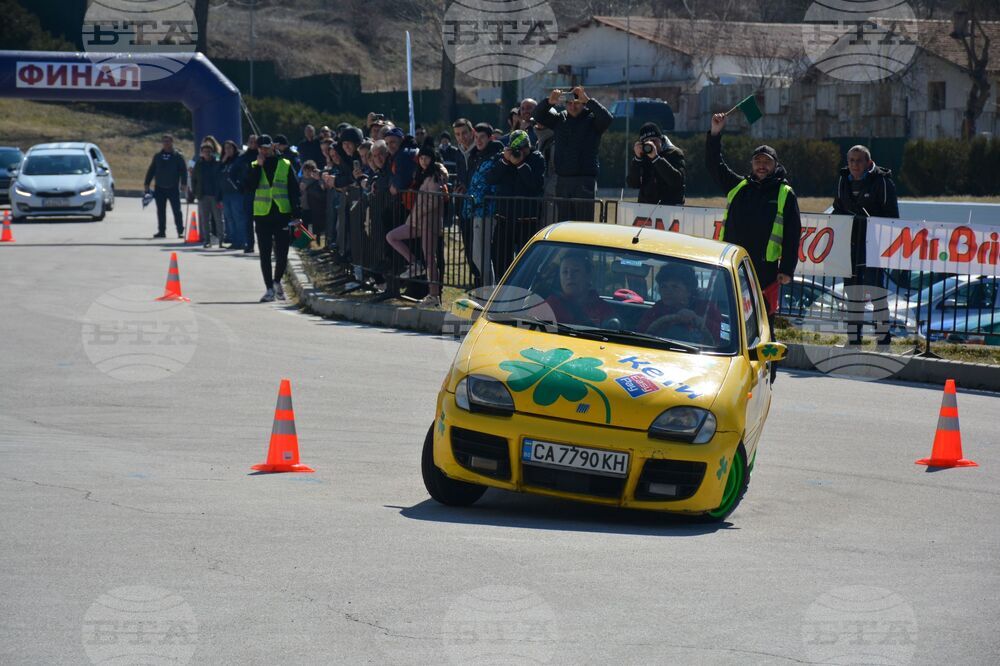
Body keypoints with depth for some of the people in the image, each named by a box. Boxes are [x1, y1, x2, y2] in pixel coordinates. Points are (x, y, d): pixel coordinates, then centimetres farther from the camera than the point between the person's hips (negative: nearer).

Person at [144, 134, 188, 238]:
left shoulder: (178, 156, 0)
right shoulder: (158, 156, 11)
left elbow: (183, 170, -4)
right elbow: (151, 170, 16)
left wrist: (184, 183, -15)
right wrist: (146, 183, 11)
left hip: (173, 188, -4)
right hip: (159, 188, 4)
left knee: (177, 211, -4)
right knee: (160, 211, 7)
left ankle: (180, 231, -1)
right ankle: (161, 231, 14)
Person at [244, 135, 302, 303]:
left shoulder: (285, 165, 5)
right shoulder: (254, 166, 8)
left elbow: (294, 190, 4)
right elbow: (250, 186, -8)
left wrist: (296, 213, -3)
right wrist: (258, 166, -11)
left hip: (282, 213, -1)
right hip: (262, 214, 1)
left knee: (282, 253, 1)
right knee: (265, 254, 1)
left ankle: (277, 281, 25)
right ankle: (270, 289, 6)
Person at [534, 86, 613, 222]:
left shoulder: (592, 119, 0)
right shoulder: (560, 119, 13)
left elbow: (607, 119, -18)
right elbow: (539, 116, 9)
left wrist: (588, 100, -24)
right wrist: (549, 102, -11)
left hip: (585, 181, -5)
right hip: (563, 181, 5)